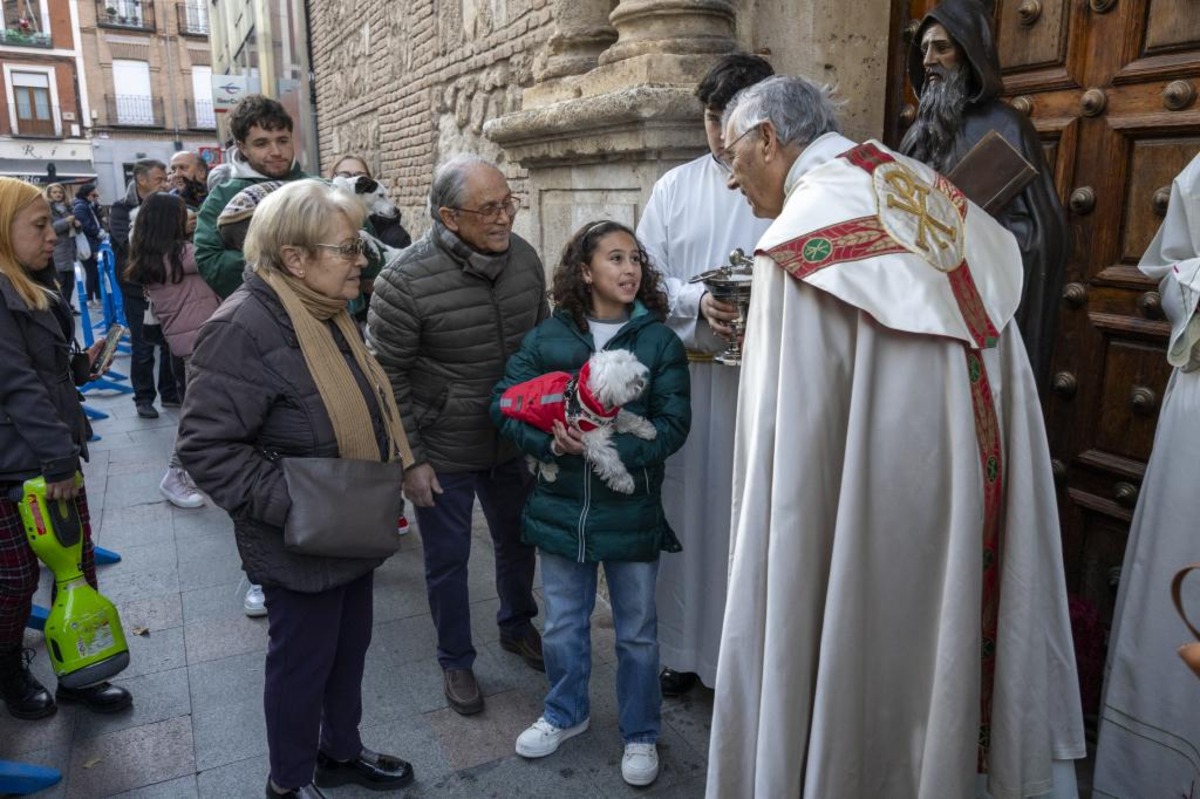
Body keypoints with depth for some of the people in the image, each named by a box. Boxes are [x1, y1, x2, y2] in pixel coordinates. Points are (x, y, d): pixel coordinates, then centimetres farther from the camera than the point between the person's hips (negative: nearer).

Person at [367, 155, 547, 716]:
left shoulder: (524, 257, -7)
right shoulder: (405, 281, -23)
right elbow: (386, 375, -15)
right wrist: (410, 459, -14)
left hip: (511, 443, 5)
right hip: (442, 453, -4)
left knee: (517, 540, 21)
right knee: (447, 560, 12)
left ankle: (517, 626, 49)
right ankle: (455, 661, 36)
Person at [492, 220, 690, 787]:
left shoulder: (660, 341, -7)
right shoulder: (547, 337, -2)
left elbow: (673, 424, -12)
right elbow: (505, 401, -3)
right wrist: (550, 441, -20)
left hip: (633, 511, -1)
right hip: (561, 506, 2)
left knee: (637, 632, 15)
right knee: (563, 624, 20)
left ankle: (640, 734, 37)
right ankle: (565, 714, 45)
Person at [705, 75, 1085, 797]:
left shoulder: (806, 228, -14)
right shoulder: (932, 192, 8)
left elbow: (794, 428, -19)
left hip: (870, 497, -7)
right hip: (968, 482, 8)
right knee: (941, 635, 21)